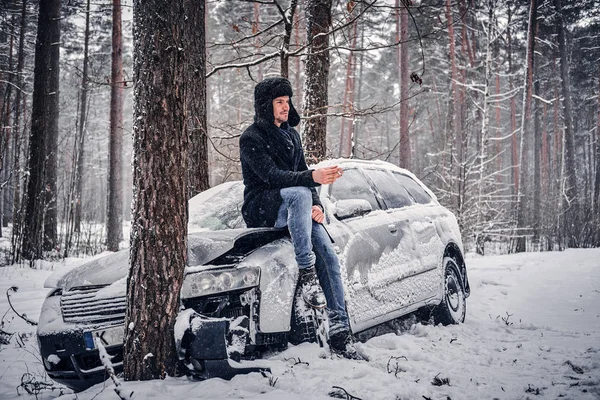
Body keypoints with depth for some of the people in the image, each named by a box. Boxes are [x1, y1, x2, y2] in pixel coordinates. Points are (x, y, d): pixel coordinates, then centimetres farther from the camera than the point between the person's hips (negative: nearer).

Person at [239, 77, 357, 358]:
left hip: (294, 208, 6)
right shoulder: (251, 138, -6)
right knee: (299, 194, -38)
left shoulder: (291, 135, 17)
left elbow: (302, 173, 16)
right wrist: (312, 177, -35)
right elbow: (272, 176, -20)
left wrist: (316, 205, -4)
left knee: (328, 255, -17)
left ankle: (339, 331, -18)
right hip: (261, 210, -6)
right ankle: (306, 274, -38)